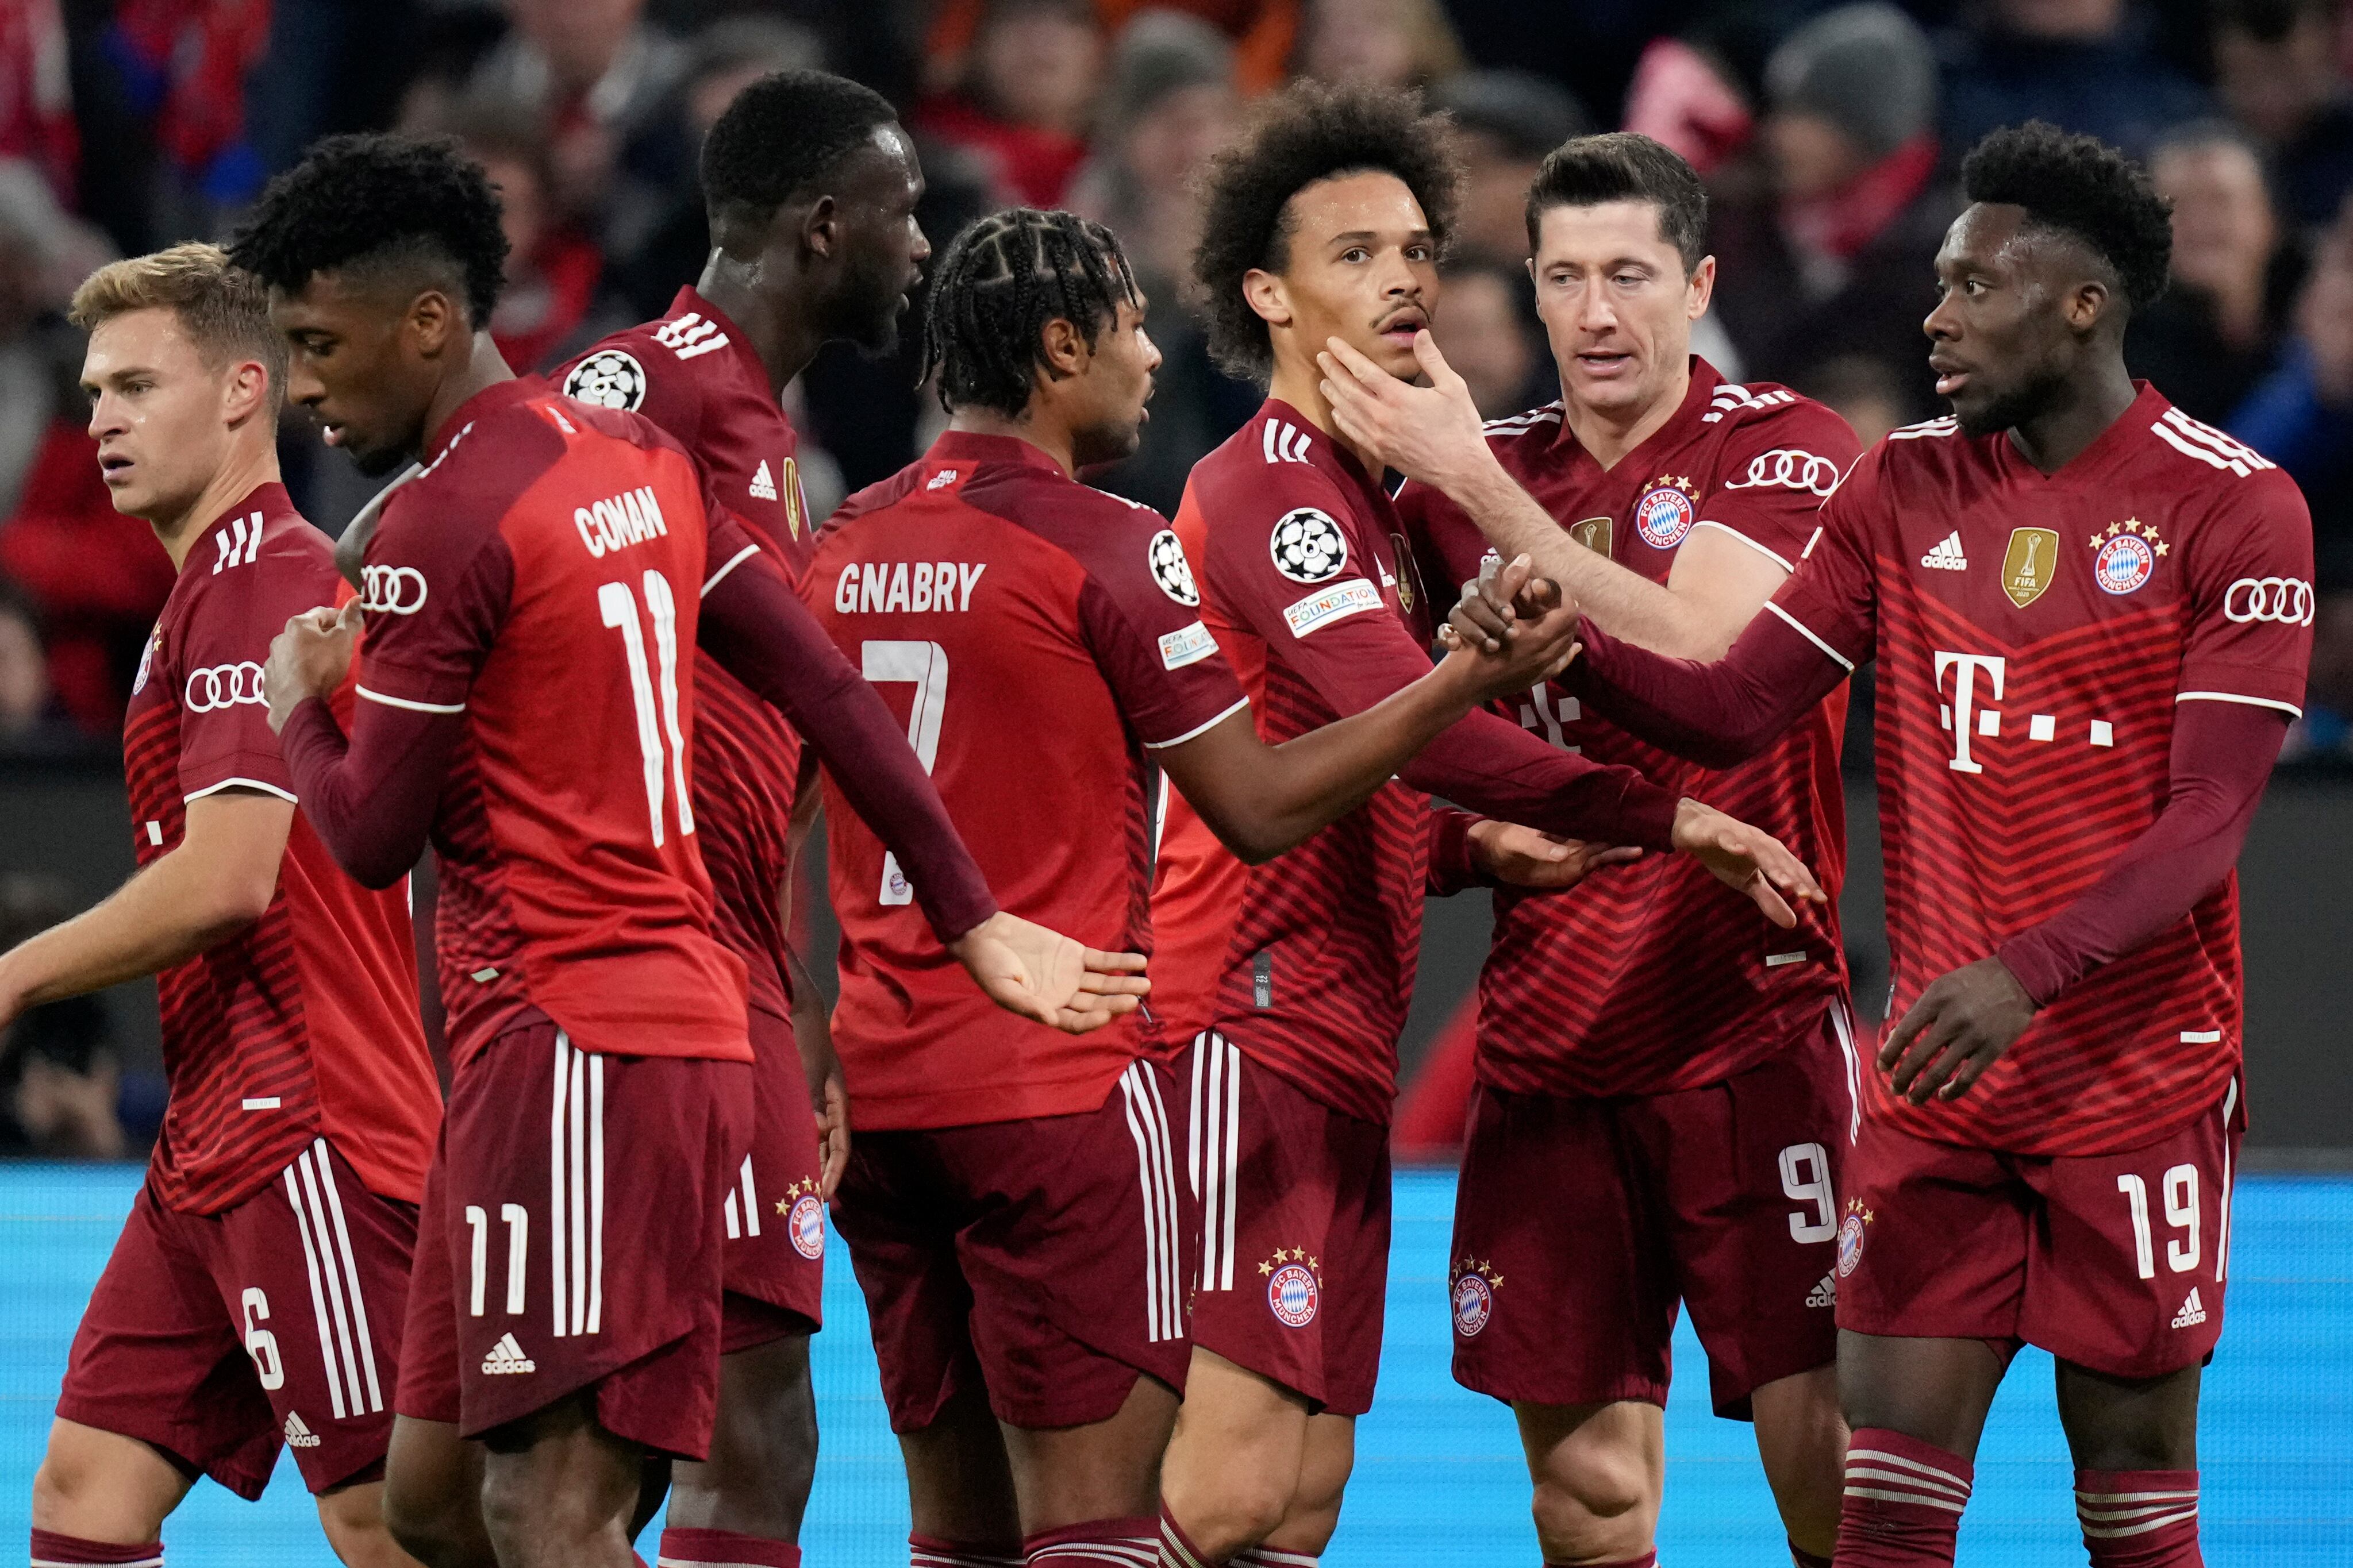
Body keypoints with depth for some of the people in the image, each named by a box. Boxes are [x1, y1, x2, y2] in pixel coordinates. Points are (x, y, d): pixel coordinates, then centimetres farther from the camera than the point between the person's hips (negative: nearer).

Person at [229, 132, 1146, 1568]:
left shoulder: (441, 526, -12)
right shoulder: (642, 462, 14)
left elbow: (374, 837, -9)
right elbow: (829, 695, 16)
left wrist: (298, 703, 11)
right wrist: (974, 921, 20)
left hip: (566, 1047, -10)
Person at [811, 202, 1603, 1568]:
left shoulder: (849, 543, 10)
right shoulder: (1106, 546, -10)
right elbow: (1261, 807, -6)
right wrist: (1469, 678, -1)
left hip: (881, 1082, 7)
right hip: (1067, 1084, -7)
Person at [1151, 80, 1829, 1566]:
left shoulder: (1361, 496, 22)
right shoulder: (1270, 484, -10)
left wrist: (1489, 848, 7)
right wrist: (1666, 818, -20)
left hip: (1338, 1051, 10)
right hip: (1252, 1021, -10)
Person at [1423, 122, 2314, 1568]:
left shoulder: (2233, 509, -8)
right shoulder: (1906, 491, 9)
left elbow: (2208, 818, -13)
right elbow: (1733, 711, 7)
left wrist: (2023, 975, -26)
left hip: (2136, 1089, -4)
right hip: (1935, 1086, 4)